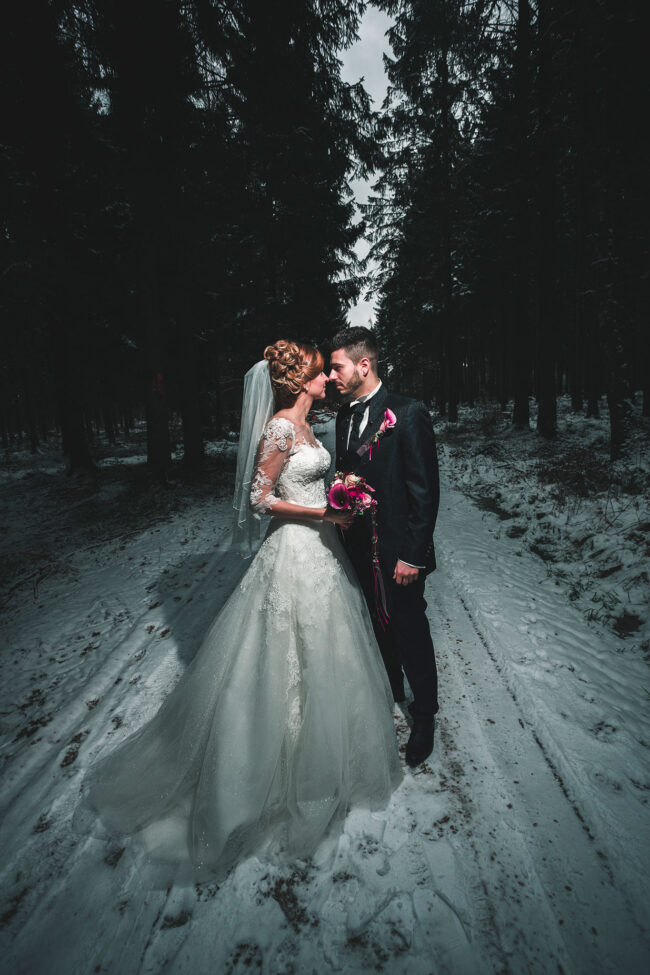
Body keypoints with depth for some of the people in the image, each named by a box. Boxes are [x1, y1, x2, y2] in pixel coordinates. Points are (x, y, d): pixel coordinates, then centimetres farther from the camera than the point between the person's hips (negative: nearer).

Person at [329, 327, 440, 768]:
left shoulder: (409, 414, -17)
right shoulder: (346, 414, 6)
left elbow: (426, 491, -18)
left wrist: (412, 554, -18)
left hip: (398, 551, -7)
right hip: (360, 545, 7)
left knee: (410, 632, 9)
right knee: (379, 626, 23)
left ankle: (424, 715, 33)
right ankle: (389, 692, 47)